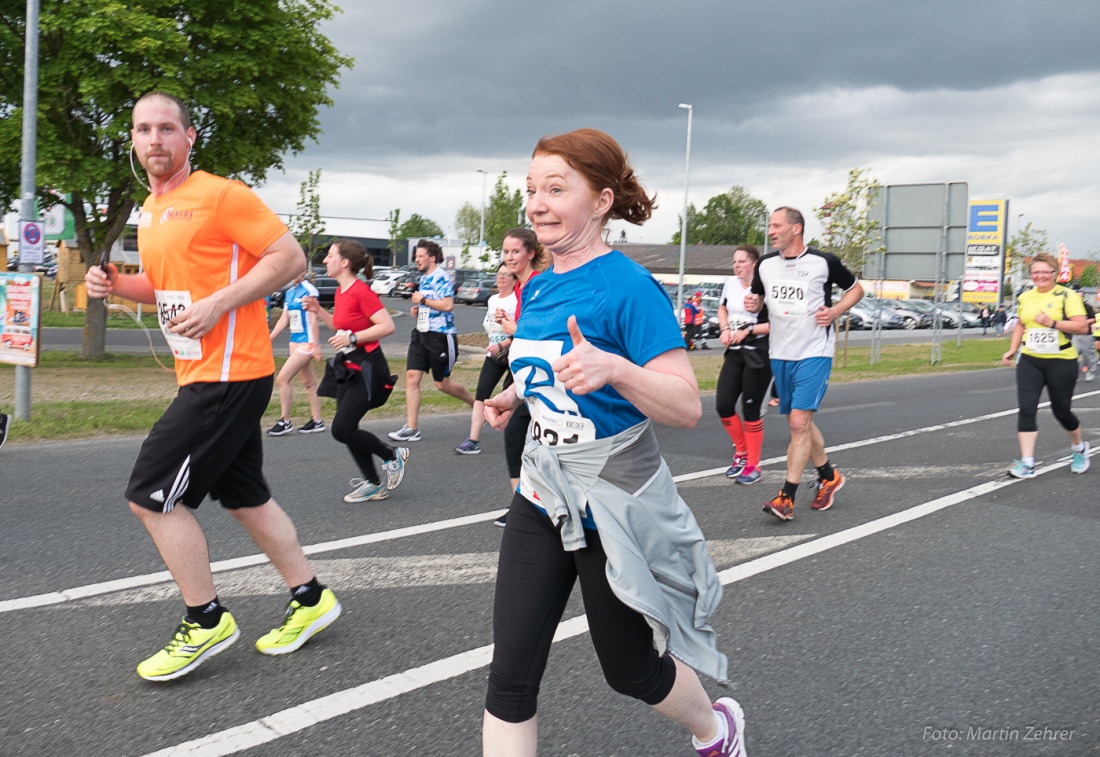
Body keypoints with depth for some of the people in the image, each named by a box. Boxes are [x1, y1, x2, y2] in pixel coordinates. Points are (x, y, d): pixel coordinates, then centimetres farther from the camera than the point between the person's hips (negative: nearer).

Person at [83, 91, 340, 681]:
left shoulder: (220, 194, -10)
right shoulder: (150, 211, 16)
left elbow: (290, 256, -15)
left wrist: (219, 304, -21)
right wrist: (117, 283, 9)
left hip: (230, 374, -9)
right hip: (203, 374, 9)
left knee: (151, 495, -6)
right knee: (244, 496, 14)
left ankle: (206, 622, 8)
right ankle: (309, 598, 27)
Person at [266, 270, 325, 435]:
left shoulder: (309, 291, -12)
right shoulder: (289, 293, 12)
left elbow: (313, 319, -15)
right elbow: (284, 319, 14)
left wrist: (315, 346, -17)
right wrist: (270, 338, 6)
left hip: (307, 342, -8)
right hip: (295, 341, 8)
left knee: (282, 379, -11)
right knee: (309, 382, 12)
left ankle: (285, 421, -2)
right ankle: (317, 421, 18)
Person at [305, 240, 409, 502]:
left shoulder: (361, 291, -17)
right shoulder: (340, 291, 10)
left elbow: (387, 325, -22)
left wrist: (352, 337, -24)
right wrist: (318, 310, 10)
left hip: (368, 370, -9)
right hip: (348, 369, 9)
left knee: (341, 430, -12)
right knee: (347, 430, 9)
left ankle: (393, 456, 9)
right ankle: (373, 485, 21)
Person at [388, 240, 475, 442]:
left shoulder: (441, 277, -13)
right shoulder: (424, 278, 15)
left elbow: (447, 305, -26)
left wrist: (423, 300, -16)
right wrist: (417, 310, 9)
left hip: (440, 335, -8)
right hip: (421, 334, 8)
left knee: (442, 383, 4)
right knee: (411, 377, -3)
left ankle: (476, 402, 29)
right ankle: (412, 428, 0)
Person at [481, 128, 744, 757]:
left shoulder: (629, 288, -18)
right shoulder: (538, 288, 5)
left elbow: (687, 407, -22)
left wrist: (615, 369, -39)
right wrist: (515, 396, 4)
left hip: (612, 509, -6)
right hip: (541, 498, 7)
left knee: (630, 668, 14)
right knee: (511, 675, 2)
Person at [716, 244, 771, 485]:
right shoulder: (730, 284, 6)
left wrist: (749, 330, -18)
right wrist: (724, 329, 7)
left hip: (758, 356, -7)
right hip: (734, 354, 7)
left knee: (750, 411, -1)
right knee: (723, 406, 3)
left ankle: (753, 465, 14)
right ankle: (741, 452, 26)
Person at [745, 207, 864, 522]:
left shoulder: (824, 262, -7)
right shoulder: (765, 264, 5)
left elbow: (855, 289, 7)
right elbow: (758, 298, 20)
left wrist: (835, 311, -10)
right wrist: (753, 304, -4)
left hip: (814, 354, -6)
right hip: (780, 354, 6)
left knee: (799, 422, -14)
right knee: (800, 423, 14)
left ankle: (786, 498, -10)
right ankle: (829, 476, 35)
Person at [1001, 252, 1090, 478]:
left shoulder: (1067, 295, -7)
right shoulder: (1024, 298, 8)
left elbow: (1082, 326, -14)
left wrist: (1052, 323, -24)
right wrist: (1012, 350, 11)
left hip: (1061, 362, -4)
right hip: (1029, 361, 4)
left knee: (1061, 410, 8)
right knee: (1026, 409, -9)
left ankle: (1079, 448, 39)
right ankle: (1027, 463, -9)